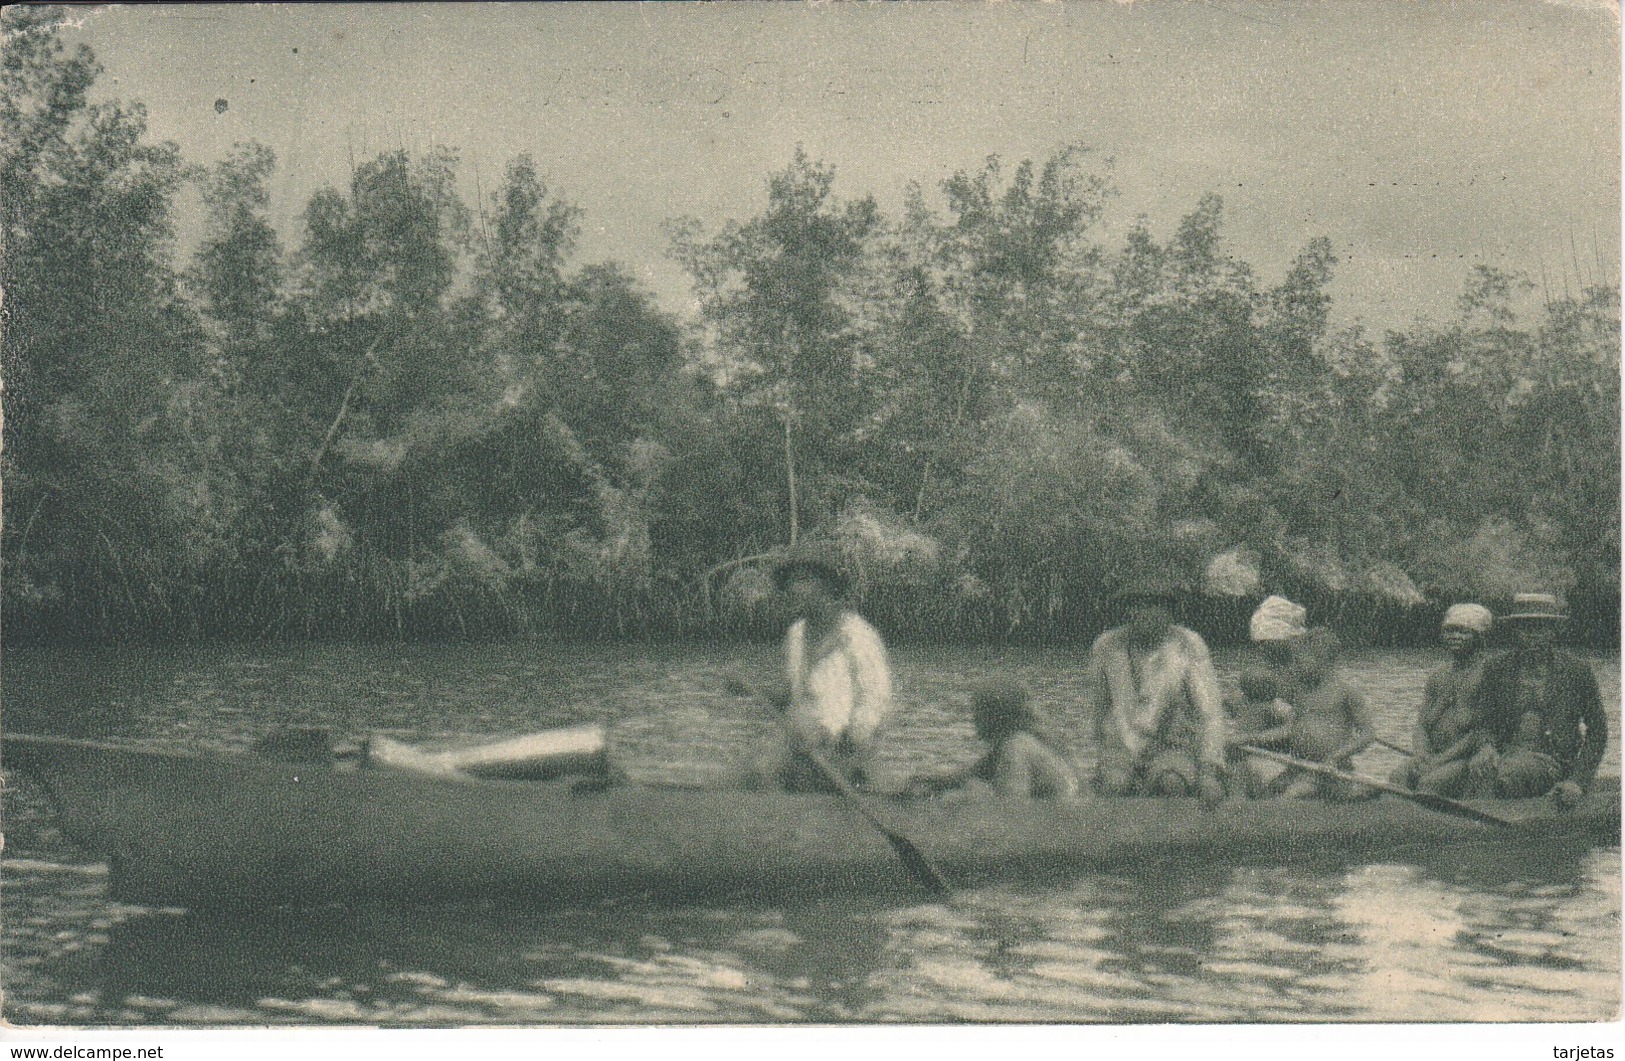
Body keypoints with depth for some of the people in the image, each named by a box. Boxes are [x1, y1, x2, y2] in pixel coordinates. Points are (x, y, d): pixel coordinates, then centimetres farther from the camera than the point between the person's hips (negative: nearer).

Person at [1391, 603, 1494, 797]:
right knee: (1399, 776, -23)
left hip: (1469, 758, -6)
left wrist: (1441, 760, -15)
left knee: (1431, 782, -32)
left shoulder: (1486, 675, -2)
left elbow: (1482, 732, -9)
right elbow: (1422, 723, 15)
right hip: (1432, 755, 6)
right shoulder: (1437, 677, 19)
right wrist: (1422, 755, -8)